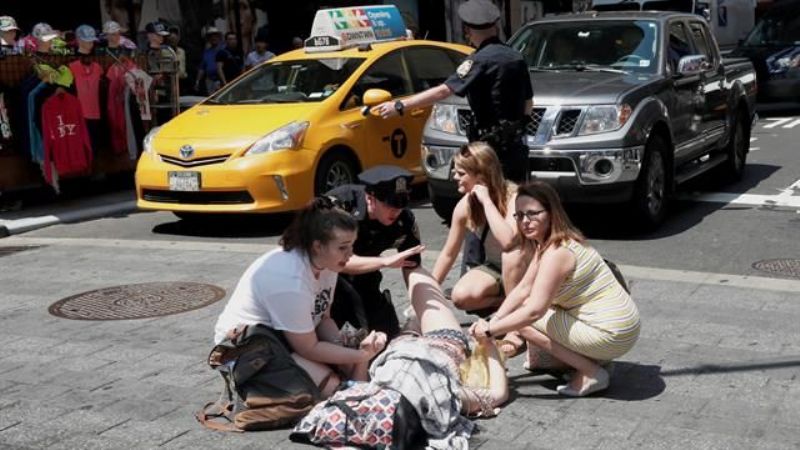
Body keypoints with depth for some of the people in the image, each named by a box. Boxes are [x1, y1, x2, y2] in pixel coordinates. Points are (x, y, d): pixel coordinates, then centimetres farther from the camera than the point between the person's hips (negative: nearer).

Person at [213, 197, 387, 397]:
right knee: (330, 384, -23)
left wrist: (350, 349, -15)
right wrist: (361, 355, -21)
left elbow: (323, 318, 3)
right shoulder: (291, 282, -34)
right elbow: (310, 349, -25)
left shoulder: (325, 263, -9)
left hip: (289, 336, 8)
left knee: (356, 365, -6)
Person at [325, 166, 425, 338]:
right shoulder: (338, 203, -31)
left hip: (361, 276, 4)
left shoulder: (405, 221, -20)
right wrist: (385, 261, -46)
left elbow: (412, 269, -12)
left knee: (389, 334, -2)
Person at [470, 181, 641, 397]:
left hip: (613, 335, -10)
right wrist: (492, 321, -5)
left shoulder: (557, 253, -23)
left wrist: (490, 330, -18)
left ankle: (591, 373, -8)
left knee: (525, 317, -10)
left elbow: (534, 311, -27)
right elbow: (523, 289, 6)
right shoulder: (544, 243, 7)